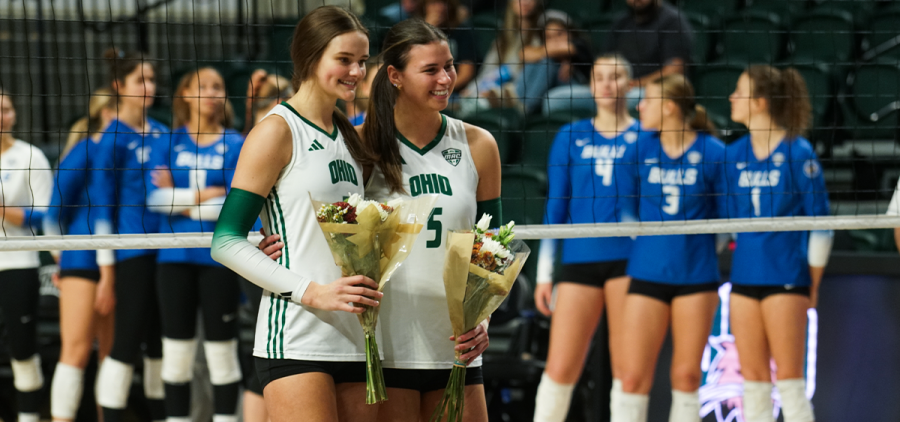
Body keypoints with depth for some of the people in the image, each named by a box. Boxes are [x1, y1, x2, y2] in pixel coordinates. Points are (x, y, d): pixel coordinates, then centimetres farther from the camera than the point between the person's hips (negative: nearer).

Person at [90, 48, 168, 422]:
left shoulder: (162, 133, 12)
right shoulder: (112, 138, -7)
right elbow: (101, 205, -10)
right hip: (131, 250, -7)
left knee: (161, 341, 10)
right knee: (127, 342, -7)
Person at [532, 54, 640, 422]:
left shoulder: (645, 136, 6)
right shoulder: (571, 137, 11)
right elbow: (555, 206, 12)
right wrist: (544, 273, 8)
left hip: (629, 259, -2)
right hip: (579, 259, 2)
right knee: (560, 367, -3)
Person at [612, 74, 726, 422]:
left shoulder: (712, 152, -4)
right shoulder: (641, 148, 1)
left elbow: (727, 215, 3)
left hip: (696, 275, -1)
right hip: (647, 273, 1)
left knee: (687, 377, 5)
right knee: (632, 376, -4)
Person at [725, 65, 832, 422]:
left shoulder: (797, 152, -8)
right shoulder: (734, 155, 8)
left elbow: (819, 222, -5)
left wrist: (813, 284, -3)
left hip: (786, 278, -5)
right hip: (744, 278, 5)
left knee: (788, 379, -4)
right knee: (753, 379, 7)